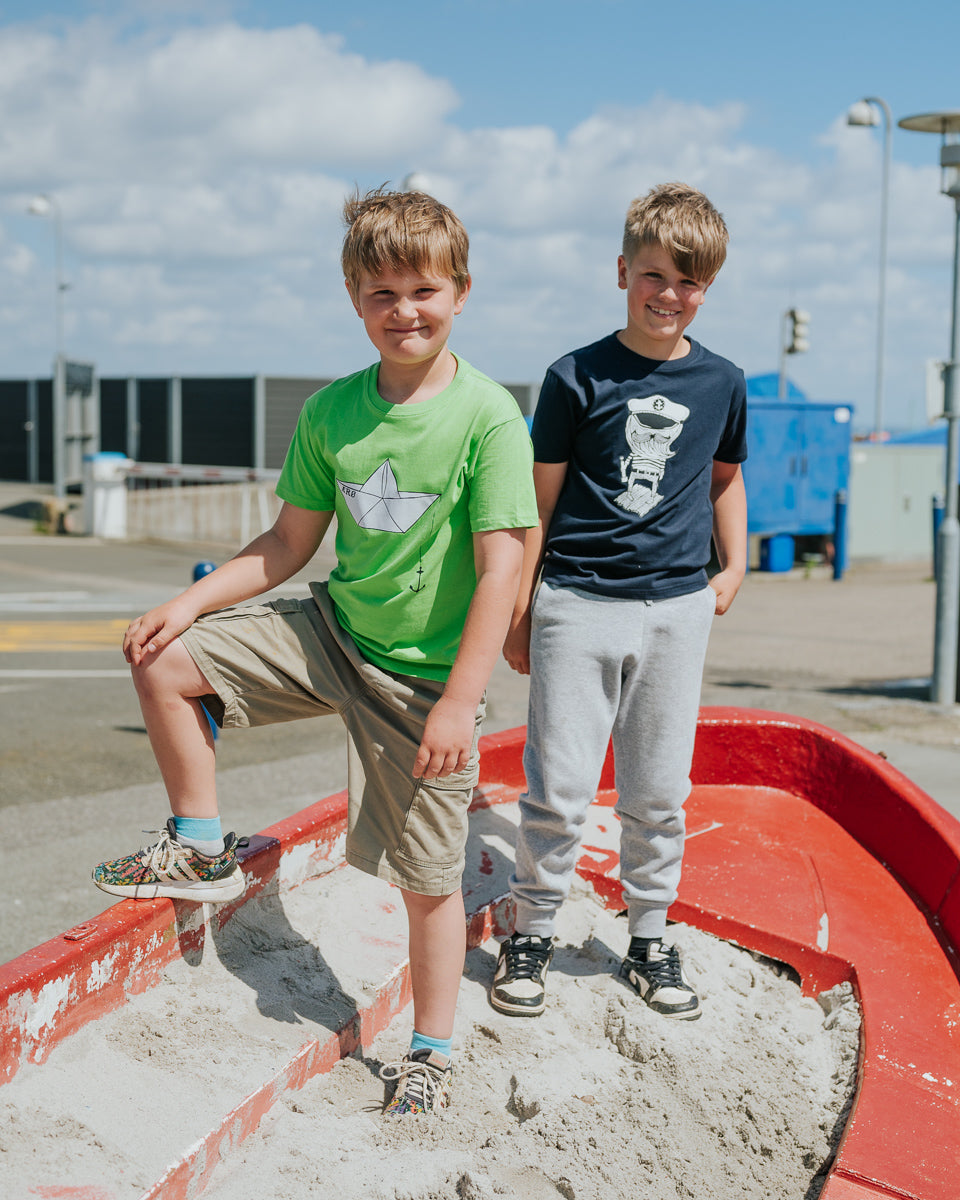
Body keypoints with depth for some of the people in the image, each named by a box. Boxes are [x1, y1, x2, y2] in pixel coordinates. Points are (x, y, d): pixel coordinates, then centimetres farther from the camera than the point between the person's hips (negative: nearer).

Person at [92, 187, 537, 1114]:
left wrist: (459, 701, -22)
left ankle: (430, 1052, 26)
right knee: (160, 658, -5)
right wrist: (189, 602, -3)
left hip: (424, 676, -5)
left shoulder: (487, 416, -16)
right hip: (332, 631, 5)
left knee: (427, 878, 4)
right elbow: (290, 545, 8)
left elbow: (501, 567, -18)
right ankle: (199, 848, 11)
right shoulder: (331, 411, -1)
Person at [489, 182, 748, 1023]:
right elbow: (539, 500, 0)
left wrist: (733, 567, 12)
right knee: (558, 787, -1)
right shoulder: (578, 377, -4)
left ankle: (650, 940, 25)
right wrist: (518, 609, 0)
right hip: (578, 604, -3)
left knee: (659, 790, 10)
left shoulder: (722, 384, 6)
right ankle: (532, 933, 17)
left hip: (677, 608, 3)